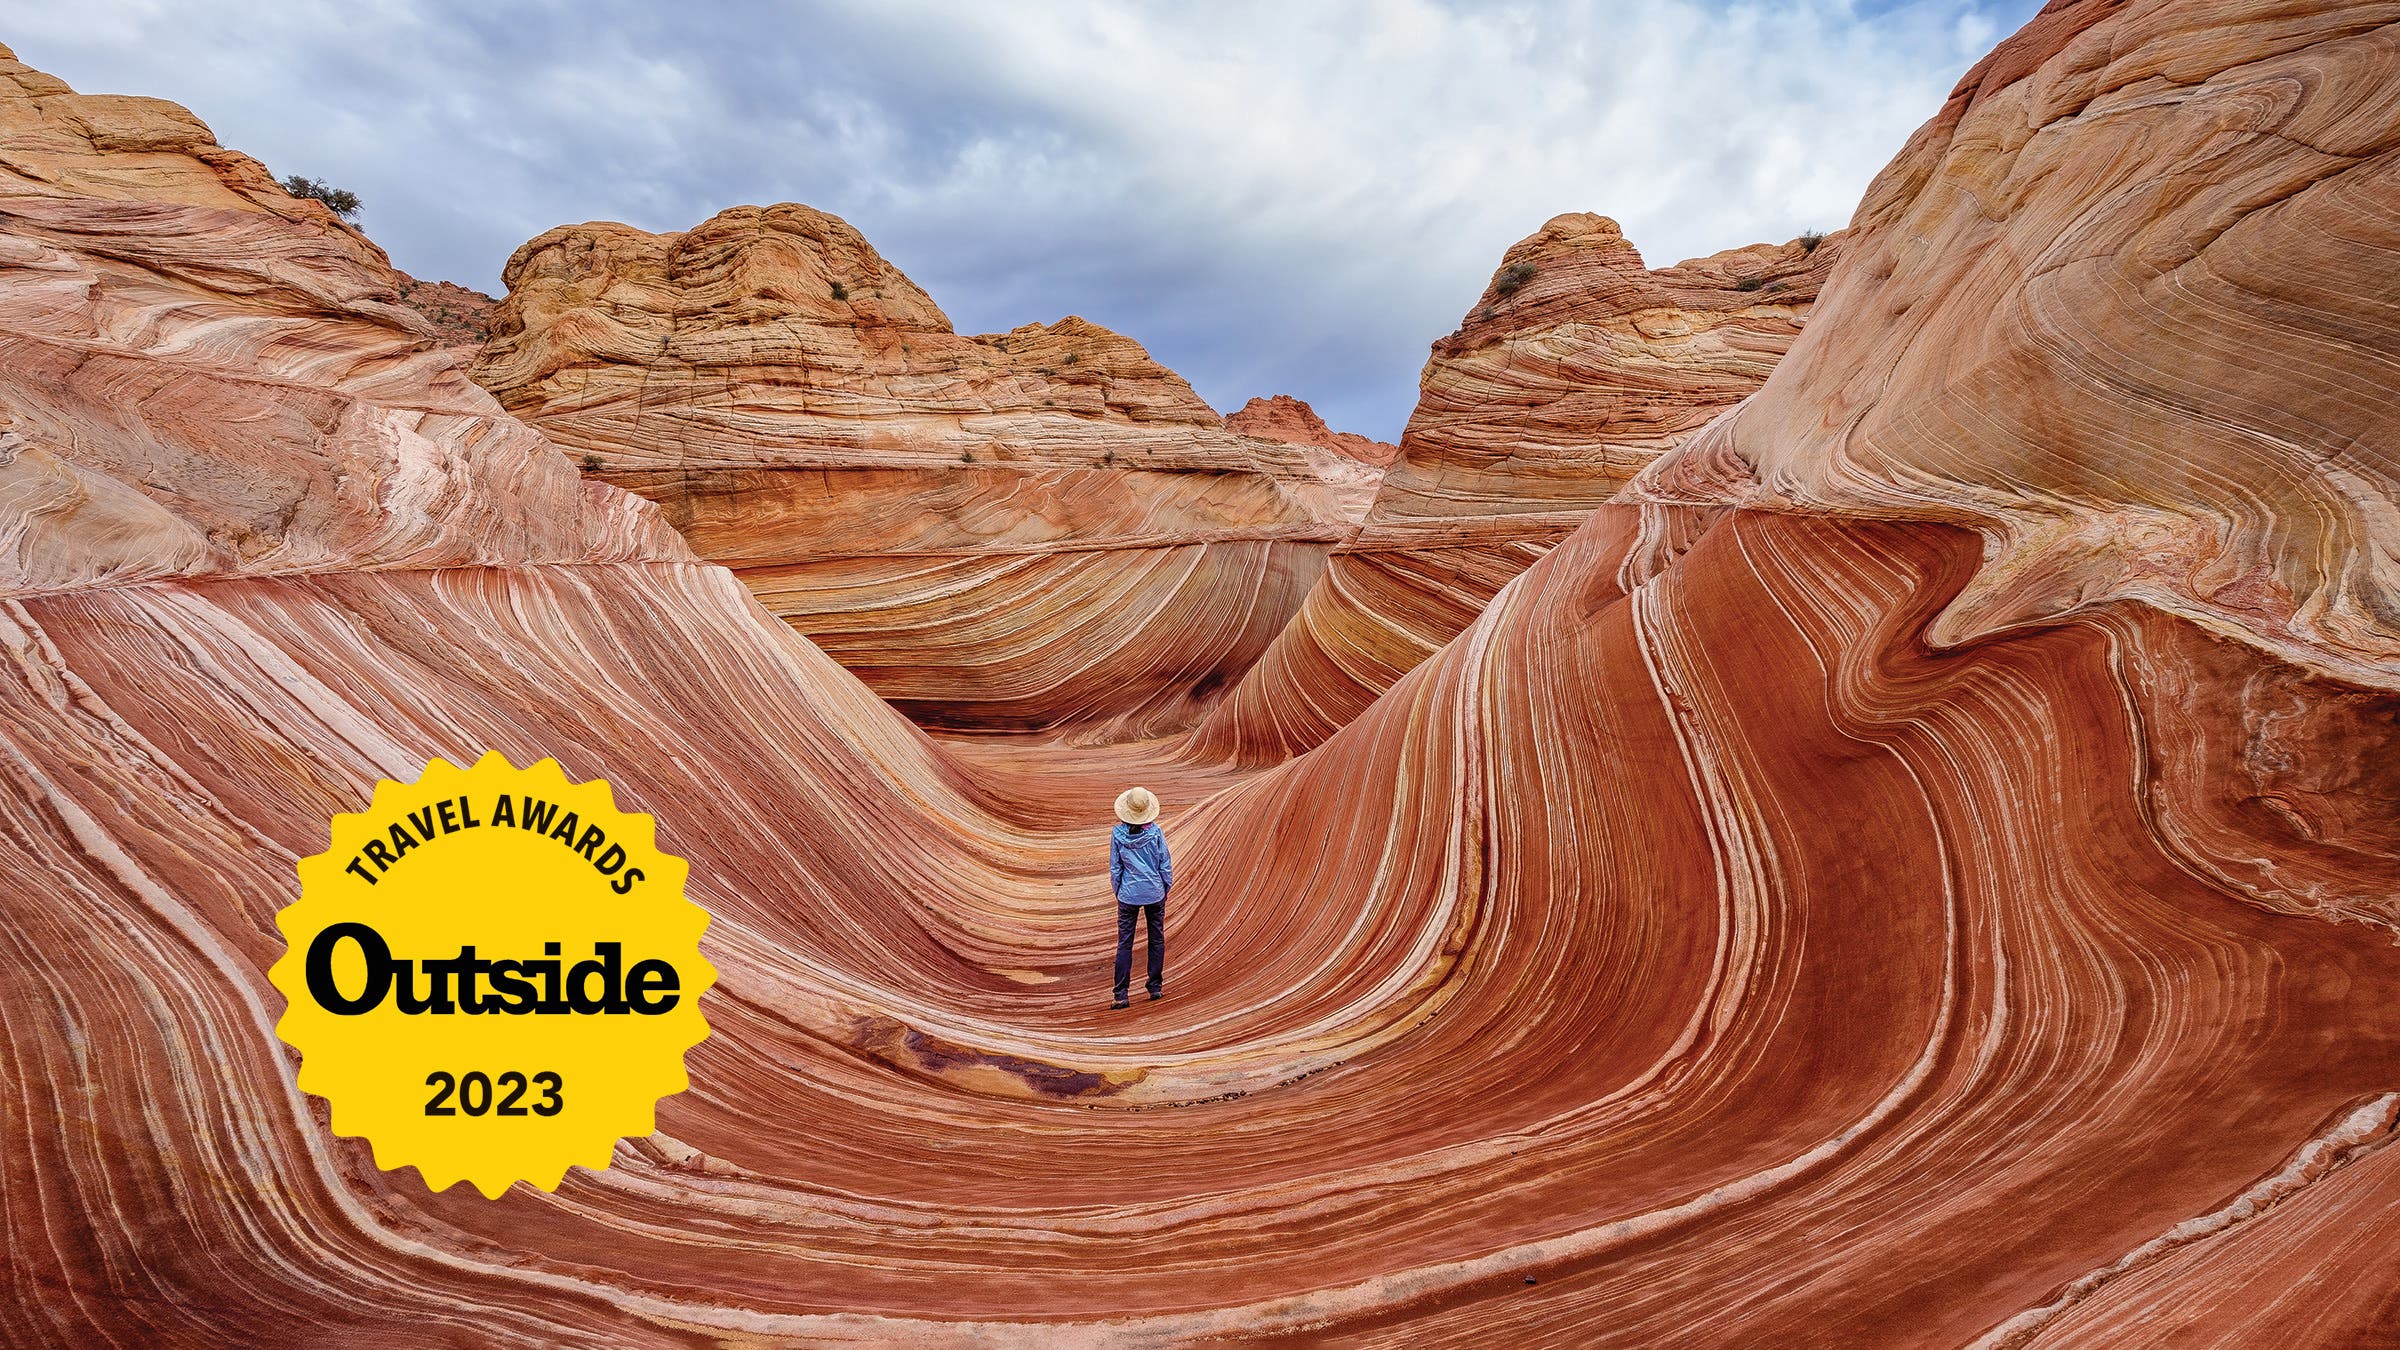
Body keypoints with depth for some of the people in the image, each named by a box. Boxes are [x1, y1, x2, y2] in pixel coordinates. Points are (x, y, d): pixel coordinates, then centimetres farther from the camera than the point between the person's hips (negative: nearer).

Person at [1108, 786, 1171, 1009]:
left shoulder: (1118, 834, -10)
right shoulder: (1155, 832, -11)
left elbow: (1115, 867, -2)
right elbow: (1165, 863, -3)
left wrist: (1117, 891, 12)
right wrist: (1166, 888, 12)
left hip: (1128, 894, 0)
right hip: (1155, 893, 0)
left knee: (1124, 943, 4)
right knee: (1157, 940, 14)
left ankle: (1121, 995, 1)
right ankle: (1156, 987, 21)